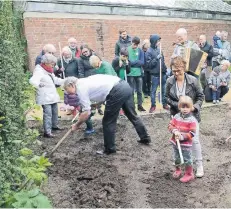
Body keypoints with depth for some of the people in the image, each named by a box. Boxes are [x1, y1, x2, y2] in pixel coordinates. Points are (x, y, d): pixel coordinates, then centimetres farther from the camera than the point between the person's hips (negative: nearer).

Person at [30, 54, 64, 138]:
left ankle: (54, 126, 39)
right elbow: (32, 80, -33)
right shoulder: (39, 71, -17)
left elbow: (55, 80, 26)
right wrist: (39, 84, -51)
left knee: (54, 112, 20)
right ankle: (47, 132, -7)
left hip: (52, 96, 10)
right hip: (45, 98, -9)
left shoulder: (49, 71, 14)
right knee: (48, 114, -12)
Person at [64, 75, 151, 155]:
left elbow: (86, 113, -4)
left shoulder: (80, 88, -1)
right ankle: (145, 138, 37)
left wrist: (77, 125, 10)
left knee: (108, 122, 6)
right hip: (125, 85, 10)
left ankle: (109, 149, 18)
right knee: (132, 115, 23)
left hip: (117, 91, -10)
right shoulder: (86, 81, 24)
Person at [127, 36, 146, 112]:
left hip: (139, 73, 3)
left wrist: (132, 62, -13)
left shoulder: (140, 50, 2)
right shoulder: (127, 50, -6)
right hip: (130, 73, -3)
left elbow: (142, 62, -4)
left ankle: (140, 105, 22)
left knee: (139, 91, 11)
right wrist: (137, 62, -16)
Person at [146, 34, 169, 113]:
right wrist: (156, 58, -23)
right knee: (153, 90, 3)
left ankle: (164, 104, 24)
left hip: (162, 73, 6)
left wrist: (165, 69, 15)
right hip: (155, 74, -6)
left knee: (164, 89, 12)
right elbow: (149, 64, -15)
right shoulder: (149, 51, -10)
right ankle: (153, 105, 13)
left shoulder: (159, 49, 8)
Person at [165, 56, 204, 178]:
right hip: (177, 115, 2)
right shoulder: (170, 81, -12)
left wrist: (195, 106, -23)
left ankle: (199, 165, 16)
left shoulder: (193, 80, -17)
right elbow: (167, 97, -2)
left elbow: (200, 96, -6)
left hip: (192, 115, -2)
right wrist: (177, 105, -18)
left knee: (194, 140, 1)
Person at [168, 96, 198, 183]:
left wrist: (182, 137, -25)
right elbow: (170, 125, 0)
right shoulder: (176, 117, -2)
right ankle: (177, 170, 45)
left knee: (187, 159, 7)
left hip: (186, 144, -5)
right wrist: (175, 131, -20)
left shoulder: (192, 120, -16)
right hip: (175, 142, 5)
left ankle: (189, 174, 26)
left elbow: (192, 133, -19)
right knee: (176, 158, 22)